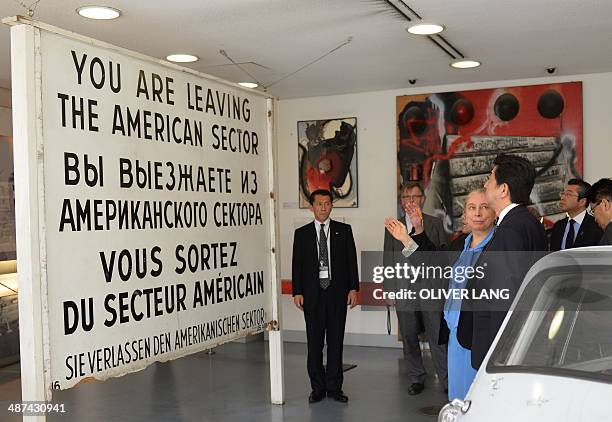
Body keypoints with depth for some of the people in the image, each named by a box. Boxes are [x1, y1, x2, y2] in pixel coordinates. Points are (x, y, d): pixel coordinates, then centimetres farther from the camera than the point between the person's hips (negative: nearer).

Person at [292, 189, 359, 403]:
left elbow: (352, 261, 5)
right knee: (314, 342, 4)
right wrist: (297, 292, -2)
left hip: (337, 292, 0)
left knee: (336, 341, 5)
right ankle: (318, 387, 14)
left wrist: (353, 288, -2)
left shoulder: (344, 230, 7)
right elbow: (297, 264, 5)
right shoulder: (302, 233, 7)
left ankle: (334, 387, 14)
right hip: (312, 294, 0)